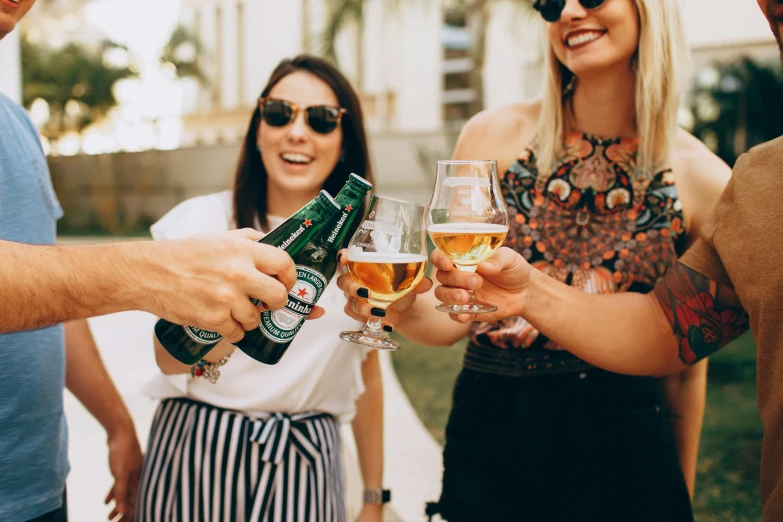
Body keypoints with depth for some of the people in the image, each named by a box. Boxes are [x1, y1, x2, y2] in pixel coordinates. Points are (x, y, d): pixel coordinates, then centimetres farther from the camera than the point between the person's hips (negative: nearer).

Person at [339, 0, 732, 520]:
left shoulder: (705, 181, -5)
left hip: (621, 449, 0)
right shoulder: (495, 136, -5)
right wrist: (403, 305, -26)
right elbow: (455, 317, -4)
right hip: (489, 442, 1)